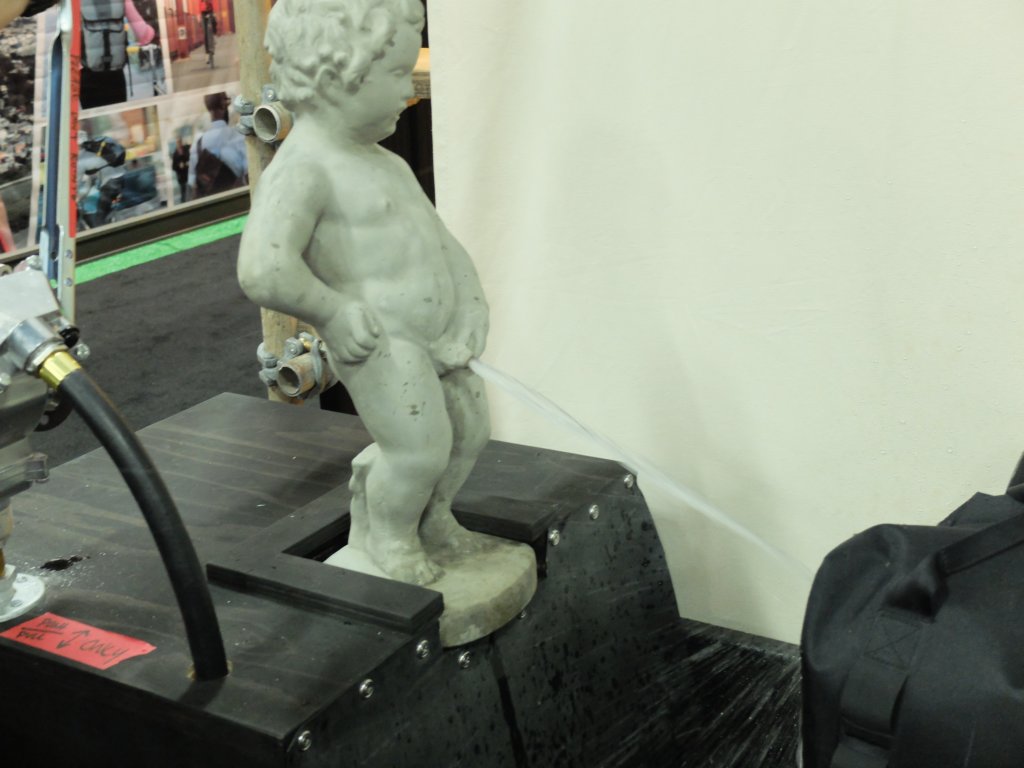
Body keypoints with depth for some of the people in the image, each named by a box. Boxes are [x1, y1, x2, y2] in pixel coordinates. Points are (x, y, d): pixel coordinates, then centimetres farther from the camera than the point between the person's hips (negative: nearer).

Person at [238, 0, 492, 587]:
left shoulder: (385, 164, 13)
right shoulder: (303, 168, -19)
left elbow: (442, 245, 17)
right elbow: (263, 272, -31)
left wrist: (471, 304, 3)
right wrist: (332, 310, -19)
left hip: (434, 336, 10)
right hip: (378, 344, -9)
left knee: (470, 427, 16)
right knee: (421, 448, -11)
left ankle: (432, 518, 41)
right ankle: (389, 535, 19)